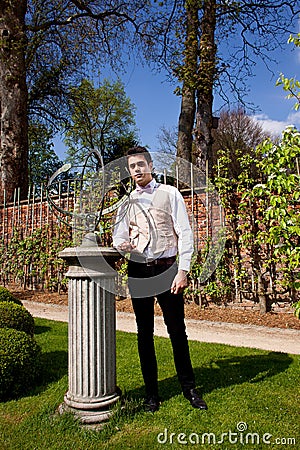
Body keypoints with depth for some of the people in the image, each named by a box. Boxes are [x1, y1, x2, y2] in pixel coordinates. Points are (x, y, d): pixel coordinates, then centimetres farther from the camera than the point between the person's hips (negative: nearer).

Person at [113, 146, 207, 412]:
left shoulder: (169, 193, 2)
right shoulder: (126, 201, 11)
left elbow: (185, 233, -4)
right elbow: (119, 236, 12)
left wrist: (182, 271, -12)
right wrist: (122, 245, -13)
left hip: (166, 269, -2)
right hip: (138, 271, 3)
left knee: (177, 331, 5)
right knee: (145, 333, 9)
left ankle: (189, 389, 24)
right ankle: (152, 393, 24)